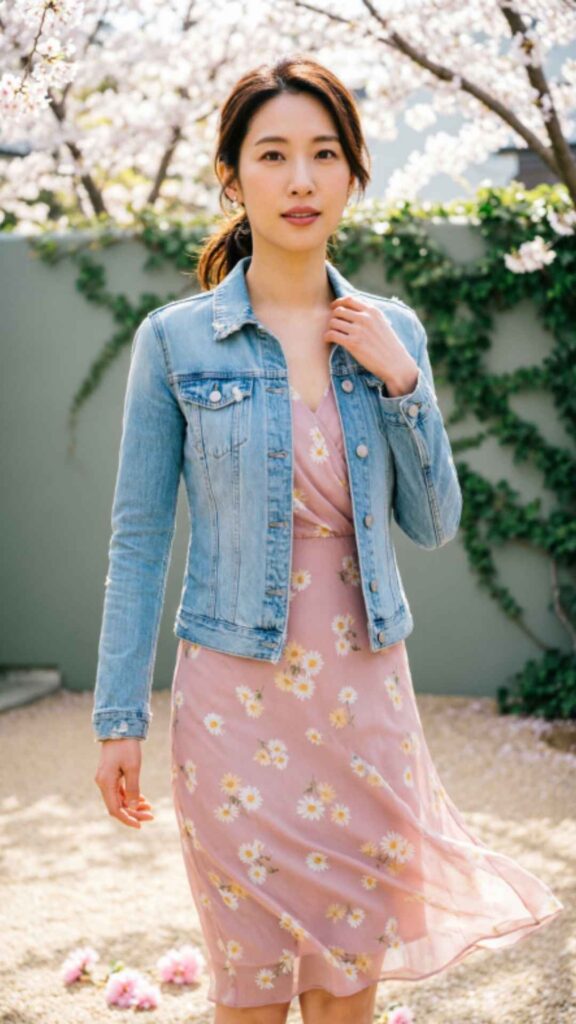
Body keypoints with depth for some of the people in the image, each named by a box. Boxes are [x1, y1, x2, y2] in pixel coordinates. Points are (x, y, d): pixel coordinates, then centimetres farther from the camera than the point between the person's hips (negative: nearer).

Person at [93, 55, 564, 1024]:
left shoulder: (391, 331, 4)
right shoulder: (176, 340, -6)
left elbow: (434, 524, 6)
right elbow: (139, 539, -2)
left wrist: (403, 382, -7)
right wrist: (118, 718, -2)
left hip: (368, 691, 3)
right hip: (239, 700, -3)